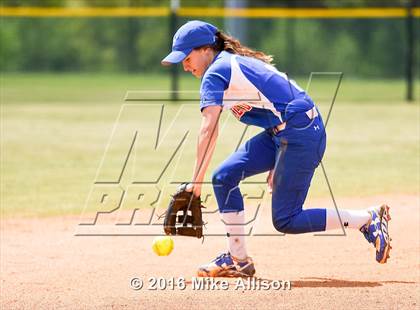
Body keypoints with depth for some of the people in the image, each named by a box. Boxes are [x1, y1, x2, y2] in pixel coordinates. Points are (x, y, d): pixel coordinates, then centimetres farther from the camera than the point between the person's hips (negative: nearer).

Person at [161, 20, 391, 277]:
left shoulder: (215, 73, -8)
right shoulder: (238, 62, 19)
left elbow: (209, 130, -19)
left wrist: (196, 181, -22)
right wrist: (278, 163, 16)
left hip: (301, 134, -10)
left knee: (285, 221, -6)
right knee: (224, 177, 6)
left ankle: (368, 219, 0)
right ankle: (238, 260, 10)